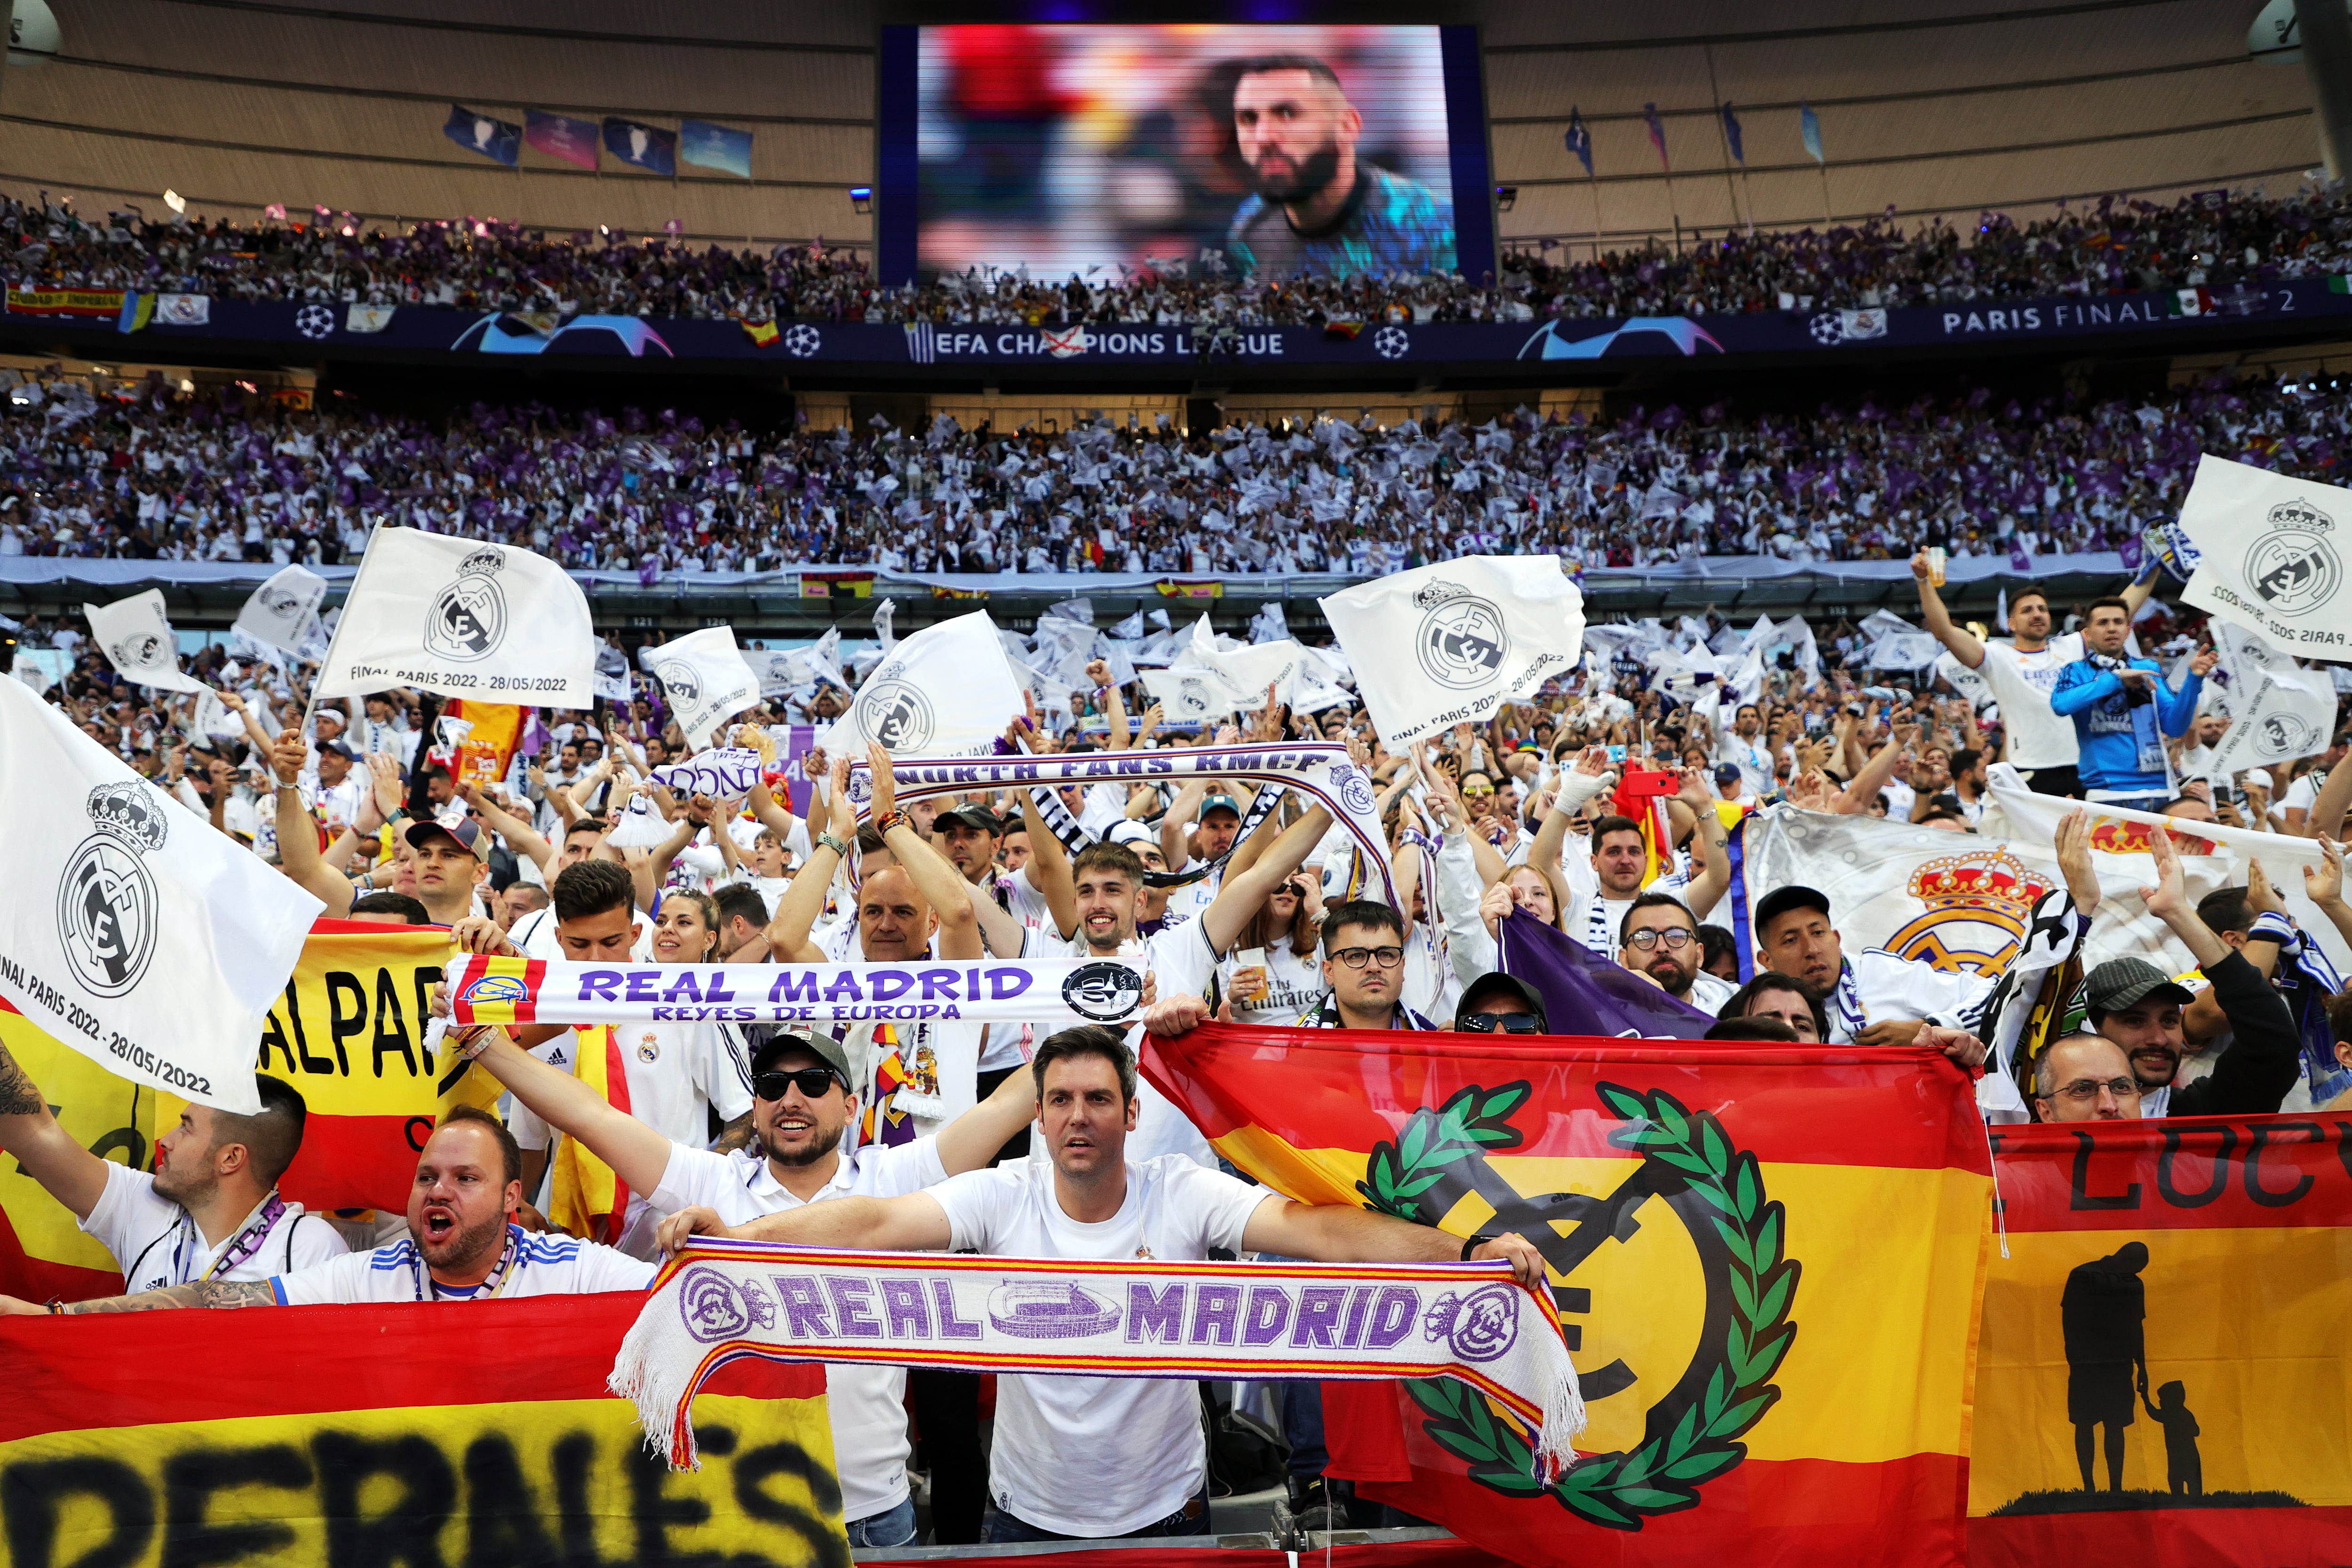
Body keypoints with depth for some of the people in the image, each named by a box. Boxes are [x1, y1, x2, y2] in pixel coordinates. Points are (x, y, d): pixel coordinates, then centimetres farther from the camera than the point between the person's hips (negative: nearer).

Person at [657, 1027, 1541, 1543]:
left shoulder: (1186, 1194, -15)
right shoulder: (1001, 1197, -12)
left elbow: (1313, 1229, -24)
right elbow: (878, 1223, -21)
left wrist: (1471, 1252, -35)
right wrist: (734, 1234, -34)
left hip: (1164, 1511, -1)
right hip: (1029, 1515, 1)